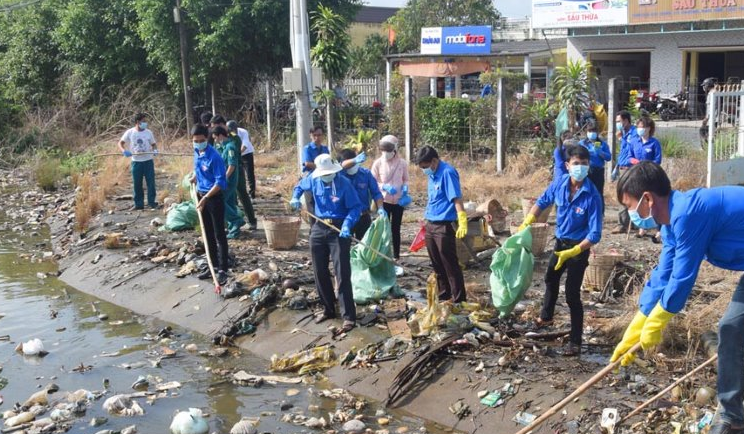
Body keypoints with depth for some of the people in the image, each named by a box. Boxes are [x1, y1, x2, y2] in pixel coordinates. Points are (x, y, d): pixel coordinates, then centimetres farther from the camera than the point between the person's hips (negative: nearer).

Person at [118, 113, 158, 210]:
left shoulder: (148, 132, 1)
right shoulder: (130, 132, -2)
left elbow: (153, 144, 10)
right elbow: (120, 143, 4)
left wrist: (155, 150, -12)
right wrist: (124, 151, -16)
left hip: (148, 161, 0)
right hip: (136, 162, 0)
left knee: (151, 182, -1)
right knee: (137, 184, 6)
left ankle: (152, 202, 9)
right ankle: (138, 204, 16)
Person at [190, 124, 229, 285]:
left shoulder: (214, 156, -19)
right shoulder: (196, 152, 4)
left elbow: (220, 182, -21)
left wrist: (206, 197, -25)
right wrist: (194, 178, 11)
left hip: (215, 197, -8)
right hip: (202, 196, 8)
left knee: (219, 235, -5)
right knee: (208, 234, 14)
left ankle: (223, 270, -1)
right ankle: (213, 265, 24)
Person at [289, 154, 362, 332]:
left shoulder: (344, 183, -14)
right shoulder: (313, 180, 1)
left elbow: (355, 207, -12)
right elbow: (299, 185, 22)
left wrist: (347, 225, -28)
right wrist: (295, 198, 1)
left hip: (339, 230, -5)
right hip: (318, 229, 6)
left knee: (342, 274, -7)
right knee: (320, 273, 12)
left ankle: (349, 316, -5)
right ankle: (328, 309, 28)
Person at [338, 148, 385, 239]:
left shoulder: (366, 173, -2)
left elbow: (376, 193, 1)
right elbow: (343, 166, -33)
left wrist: (380, 208, -16)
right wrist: (354, 161, -54)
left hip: (363, 217, 2)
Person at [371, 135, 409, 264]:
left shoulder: (402, 163, -4)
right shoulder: (378, 163, -7)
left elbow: (406, 179, 8)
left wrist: (405, 187, -13)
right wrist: (384, 187, -19)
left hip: (398, 201, 1)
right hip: (383, 201, -1)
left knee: (396, 230, 9)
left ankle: (396, 260, 18)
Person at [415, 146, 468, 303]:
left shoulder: (447, 173, -16)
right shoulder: (432, 174, 11)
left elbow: (457, 199, -21)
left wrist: (462, 223, -27)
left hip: (443, 226, -9)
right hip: (430, 225, 9)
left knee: (450, 265, -2)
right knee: (437, 265, 17)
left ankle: (459, 300, 5)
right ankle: (444, 296, 29)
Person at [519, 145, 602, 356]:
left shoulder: (592, 196, -28)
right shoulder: (560, 184, -13)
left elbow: (595, 234, -27)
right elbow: (542, 202, 6)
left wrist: (572, 253, -35)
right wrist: (526, 224, -3)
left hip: (579, 247, -7)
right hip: (560, 242, 7)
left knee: (572, 294, -8)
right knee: (550, 279, 27)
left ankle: (575, 342, 3)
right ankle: (546, 317, 53)